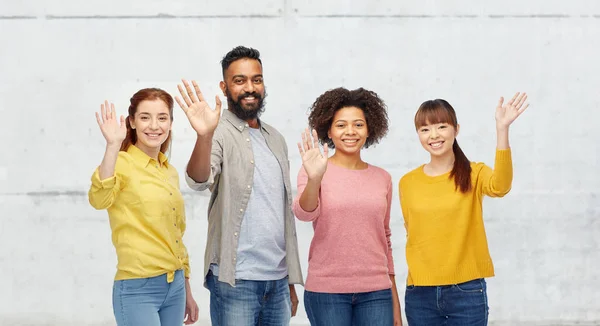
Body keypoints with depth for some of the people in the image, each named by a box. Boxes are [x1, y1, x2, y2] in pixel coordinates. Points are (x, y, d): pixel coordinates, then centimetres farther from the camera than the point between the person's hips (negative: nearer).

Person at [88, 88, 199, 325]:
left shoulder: (170, 173, 12)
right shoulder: (122, 164, -9)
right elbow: (99, 200, -30)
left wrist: (187, 292, 20)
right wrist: (113, 146, -40)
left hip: (175, 287, 7)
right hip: (138, 288, -7)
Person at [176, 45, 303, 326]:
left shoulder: (275, 139, 13)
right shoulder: (222, 134, -6)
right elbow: (199, 180, -27)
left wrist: (291, 281, 16)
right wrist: (204, 135, -46)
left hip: (278, 281, 6)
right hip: (236, 280, -6)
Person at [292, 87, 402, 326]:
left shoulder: (382, 178, 8)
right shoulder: (316, 172, -1)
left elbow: (385, 240, 14)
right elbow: (304, 214, -18)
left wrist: (395, 301, 15)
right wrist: (314, 179, -37)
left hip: (376, 292, 3)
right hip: (326, 291, -2)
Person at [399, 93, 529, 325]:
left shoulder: (474, 174, -2)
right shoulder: (408, 183, 5)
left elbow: (500, 186, -24)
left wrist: (502, 128, -33)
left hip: (466, 290, -2)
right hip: (420, 294, 2)